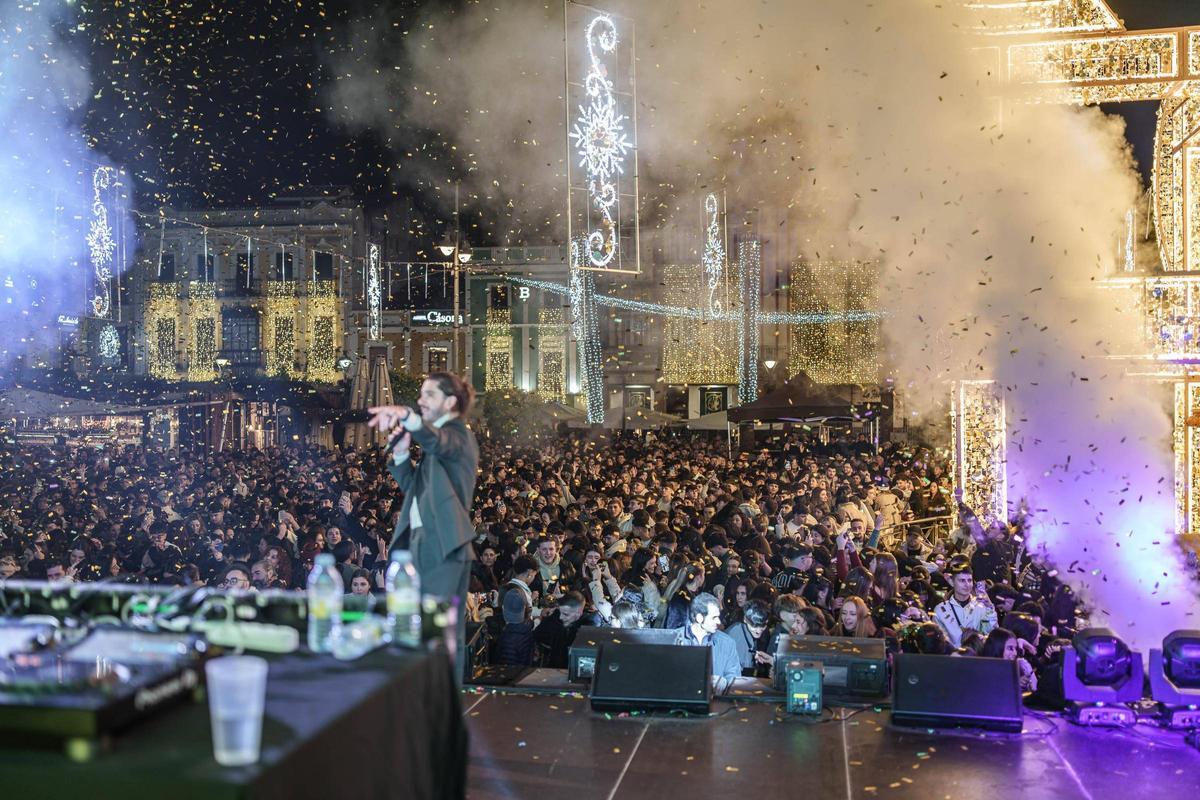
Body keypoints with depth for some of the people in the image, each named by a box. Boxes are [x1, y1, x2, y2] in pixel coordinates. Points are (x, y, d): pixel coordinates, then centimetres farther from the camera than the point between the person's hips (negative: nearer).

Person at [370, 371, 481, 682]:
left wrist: (405, 415, -51)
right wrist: (401, 454, 5)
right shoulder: (440, 439, 22)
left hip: (444, 546, -10)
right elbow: (414, 487, 22)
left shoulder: (457, 434, -7)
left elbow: (436, 442, -33)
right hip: (425, 542, 10)